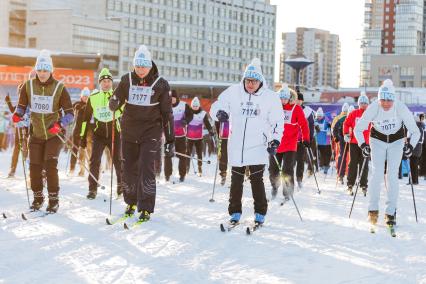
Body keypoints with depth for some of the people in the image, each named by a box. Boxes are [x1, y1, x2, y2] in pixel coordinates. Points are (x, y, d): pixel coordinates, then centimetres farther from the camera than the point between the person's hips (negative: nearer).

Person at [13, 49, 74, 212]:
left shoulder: (59, 88, -10)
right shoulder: (28, 86, -2)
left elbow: (70, 113, -10)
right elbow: (21, 106, 8)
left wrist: (60, 125, -29)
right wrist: (17, 115, -15)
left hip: (54, 135, -3)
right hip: (36, 134, 3)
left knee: (50, 165, -15)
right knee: (35, 167, 2)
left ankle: (54, 200, -5)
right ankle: (37, 198, 21)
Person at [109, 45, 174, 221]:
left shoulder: (160, 84, -3)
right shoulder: (127, 80, 2)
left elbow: (167, 113, 1)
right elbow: (114, 104, 8)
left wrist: (170, 140, -1)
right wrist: (114, 102, -19)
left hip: (150, 132, -3)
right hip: (129, 132, 3)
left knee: (146, 169, -11)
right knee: (129, 169, 8)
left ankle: (146, 209, -2)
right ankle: (131, 203, 27)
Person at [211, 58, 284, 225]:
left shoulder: (270, 97, -2)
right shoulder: (234, 92, 1)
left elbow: (277, 121, 1)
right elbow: (220, 103, 14)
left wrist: (275, 141, -8)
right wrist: (221, 113, -9)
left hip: (258, 148, -2)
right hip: (236, 147, 3)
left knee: (257, 180, -4)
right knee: (236, 181, 9)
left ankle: (260, 214, 8)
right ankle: (235, 213, 19)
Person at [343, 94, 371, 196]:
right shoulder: (353, 113, 3)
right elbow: (346, 124, 8)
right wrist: (346, 134, -3)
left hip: (366, 142, 1)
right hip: (354, 142, 0)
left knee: (364, 165, 3)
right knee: (353, 163, 3)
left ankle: (363, 185, 8)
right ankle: (350, 185, 7)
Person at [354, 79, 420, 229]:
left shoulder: (401, 108, -26)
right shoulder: (373, 108, -24)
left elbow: (415, 131, -18)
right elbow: (358, 129, -14)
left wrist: (410, 145, -33)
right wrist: (363, 145, -26)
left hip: (396, 141, 0)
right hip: (378, 139, 0)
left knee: (392, 175, -9)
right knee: (377, 173, -13)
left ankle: (390, 212, -2)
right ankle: (373, 209, -2)